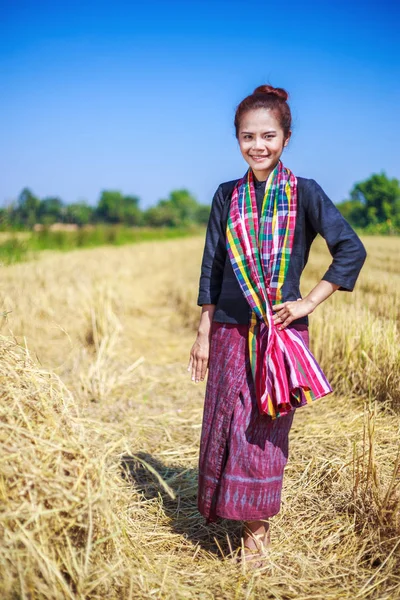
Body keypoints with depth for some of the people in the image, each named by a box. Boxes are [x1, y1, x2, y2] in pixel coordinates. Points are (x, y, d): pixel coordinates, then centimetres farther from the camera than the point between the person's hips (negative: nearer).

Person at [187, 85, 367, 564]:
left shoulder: (304, 193, -4)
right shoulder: (227, 196, 5)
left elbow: (352, 250, -7)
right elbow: (212, 268, 7)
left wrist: (309, 302, -11)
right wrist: (203, 333, 5)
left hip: (282, 333, -2)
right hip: (230, 331, 3)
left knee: (266, 431, 7)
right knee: (225, 427, 9)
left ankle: (257, 523, 25)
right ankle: (227, 506, 32)